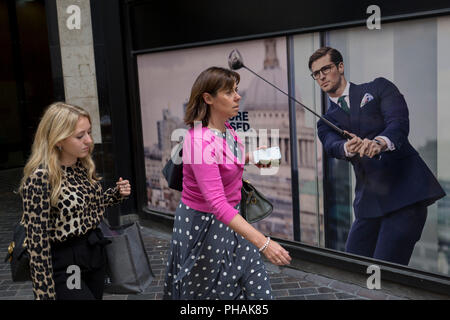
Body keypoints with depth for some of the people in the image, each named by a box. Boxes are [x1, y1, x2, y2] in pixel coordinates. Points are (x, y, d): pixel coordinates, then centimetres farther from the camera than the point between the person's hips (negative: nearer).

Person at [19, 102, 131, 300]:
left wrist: (117, 193, -1)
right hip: (64, 266, -7)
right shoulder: (40, 178, -21)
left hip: (95, 252, 7)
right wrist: (45, 295, -16)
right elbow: (38, 243, -19)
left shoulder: (84, 166, 1)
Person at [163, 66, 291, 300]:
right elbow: (217, 202, -36)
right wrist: (263, 243, -41)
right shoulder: (200, 141, -28)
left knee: (258, 290, 11)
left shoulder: (226, 129, -1)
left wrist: (250, 158, 2)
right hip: (203, 224, -7)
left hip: (230, 219, 8)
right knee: (206, 292, 13)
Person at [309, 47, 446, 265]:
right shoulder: (326, 123, 17)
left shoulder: (379, 88, 9)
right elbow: (332, 146, -6)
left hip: (406, 191, -4)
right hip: (368, 202, 5)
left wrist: (380, 142, -32)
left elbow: (399, 123, -9)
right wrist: (347, 147, -31)